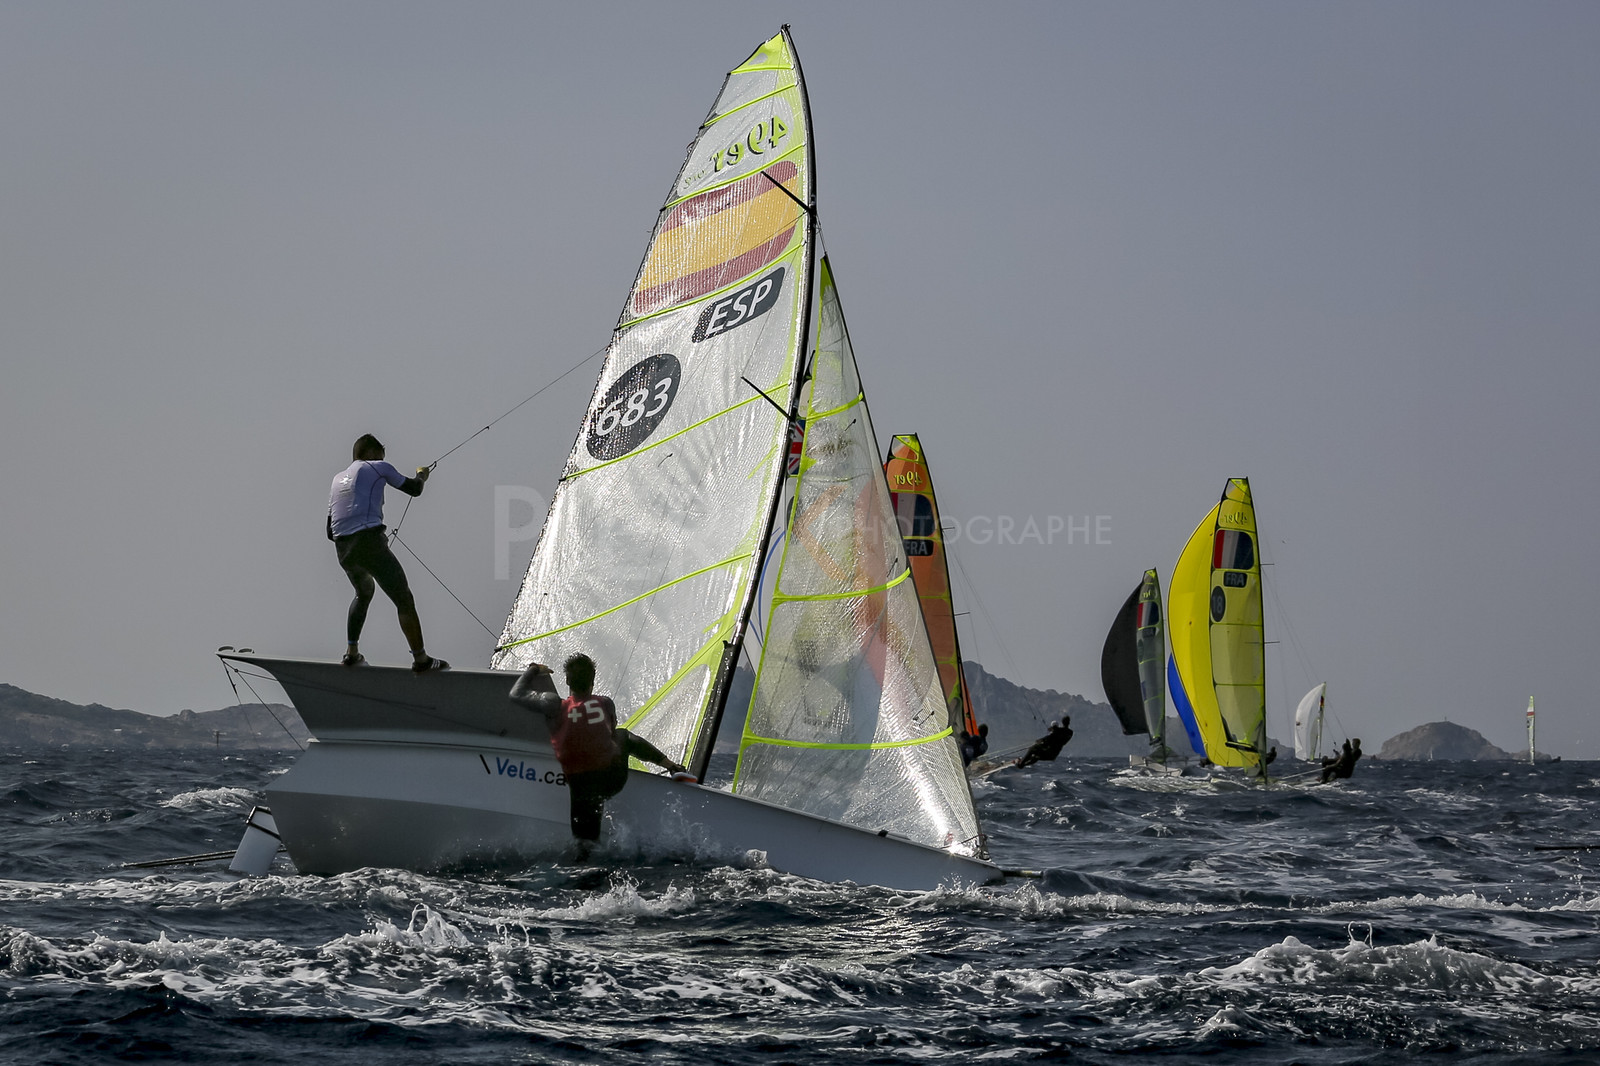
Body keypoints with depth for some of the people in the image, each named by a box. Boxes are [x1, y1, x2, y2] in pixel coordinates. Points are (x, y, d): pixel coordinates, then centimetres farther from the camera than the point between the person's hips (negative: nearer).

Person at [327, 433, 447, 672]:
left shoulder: (338, 479, 24)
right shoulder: (378, 468, 8)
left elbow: (330, 531, 24)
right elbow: (414, 489, 16)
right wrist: (421, 476, 38)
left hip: (342, 551, 7)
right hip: (369, 543, -7)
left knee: (364, 592, 32)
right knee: (404, 600, 0)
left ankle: (351, 652, 28)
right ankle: (420, 659, -1)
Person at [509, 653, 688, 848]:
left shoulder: (557, 707, -13)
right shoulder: (606, 704, -4)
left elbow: (517, 693, -1)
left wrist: (532, 670, 16)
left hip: (581, 787, -3)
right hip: (614, 779, 3)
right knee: (623, 736, 33)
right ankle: (670, 766, 38)